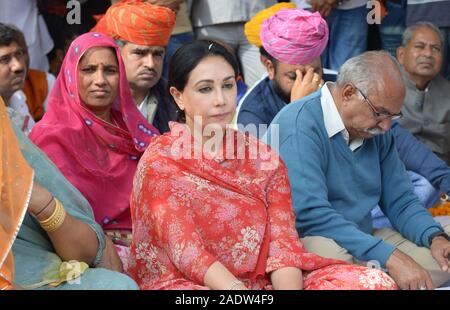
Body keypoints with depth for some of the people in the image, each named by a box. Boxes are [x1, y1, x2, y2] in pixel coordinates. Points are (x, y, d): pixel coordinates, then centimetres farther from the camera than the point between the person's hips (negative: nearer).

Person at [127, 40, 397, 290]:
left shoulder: (264, 159, 8)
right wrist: (239, 291, -29)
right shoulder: (159, 163, -4)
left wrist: (289, 287, -22)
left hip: (264, 281, 5)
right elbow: (187, 252, -14)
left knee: (375, 282, -15)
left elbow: (283, 241, -2)